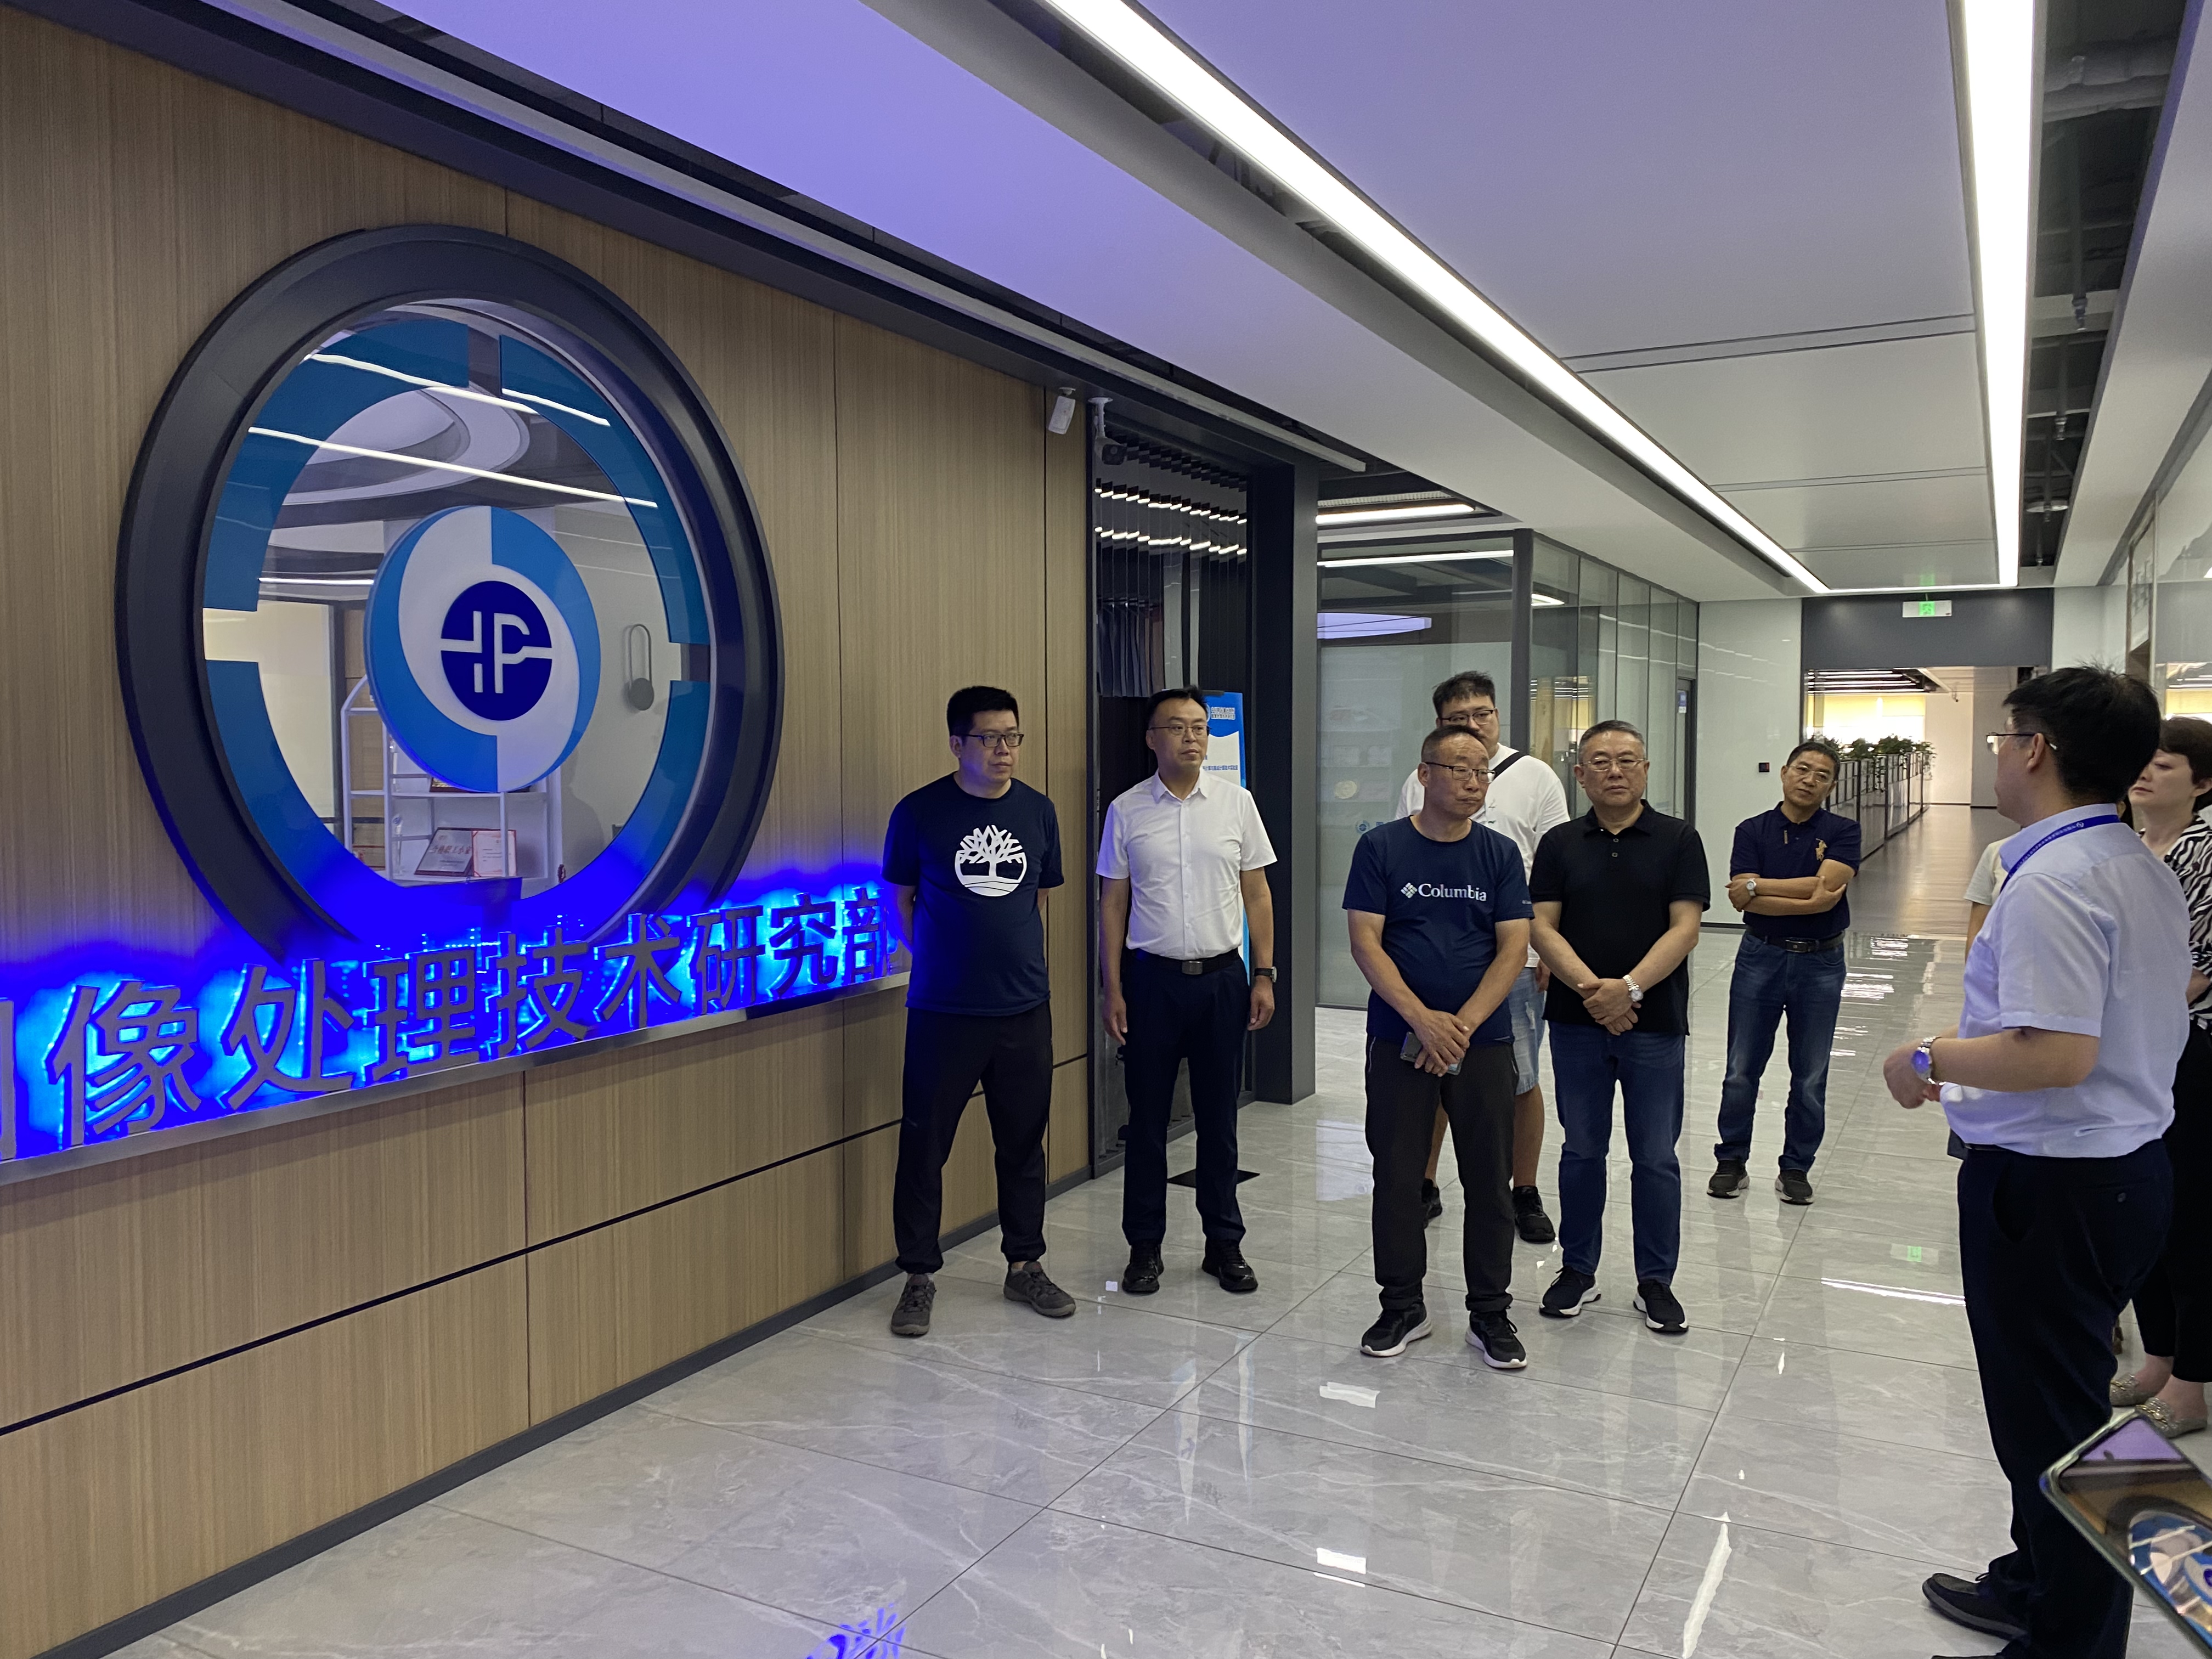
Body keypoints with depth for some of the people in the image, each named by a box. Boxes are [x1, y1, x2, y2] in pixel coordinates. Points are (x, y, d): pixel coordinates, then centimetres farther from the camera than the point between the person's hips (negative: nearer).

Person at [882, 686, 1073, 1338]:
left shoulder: (1038, 812, 4)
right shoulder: (919, 813, -6)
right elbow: (902, 902, 5)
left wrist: (1021, 965, 11)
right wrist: (942, 961, 6)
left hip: (1025, 1008, 3)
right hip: (942, 1011, -3)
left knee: (1023, 1143, 13)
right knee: (924, 1145, 4)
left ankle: (1025, 1266, 28)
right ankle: (920, 1277, 19)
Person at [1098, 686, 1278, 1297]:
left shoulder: (1236, 802, 2)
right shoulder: (1126, 811, 0)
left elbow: (1257, 894, 6)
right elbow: (1112, 904, 3)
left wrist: (1265, 975, 1)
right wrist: (1113, 990, -2)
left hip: (1222, 977, 1)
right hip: (1152, 978, 0)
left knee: (1219, 1119, 9)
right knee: (1147, 1119, 6)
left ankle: (1224, 1244, 22)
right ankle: (1144, 1246, 20)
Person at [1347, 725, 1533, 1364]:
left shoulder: (1500, 854, 4)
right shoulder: (1381, 847, -2)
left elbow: (1514, 948, -1)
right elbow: (1365, 941, -7)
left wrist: (1462, 1025, -13)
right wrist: (1422, 1019, -17)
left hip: (1484, 1041, 2)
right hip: (1398, 1041, -1)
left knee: (1490, 1180, 6)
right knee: (1397, 1176, 6)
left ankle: (1490, 1314, 21)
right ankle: (1403, 1306, 22)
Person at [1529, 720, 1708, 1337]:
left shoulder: (1678, 840, 0)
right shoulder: (1560, 843, 5)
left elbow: (1685, 929, -7)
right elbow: (1543, 928, -1)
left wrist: (1630, 987, -20)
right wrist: (1592, 989, -16)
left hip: (1655, 1021, -1)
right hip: (1577, 1022, 2)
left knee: (1656, 1157, 6)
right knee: (1581, 1151, 11)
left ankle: (1656, 1281, 20)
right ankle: (1578, 1271, 24)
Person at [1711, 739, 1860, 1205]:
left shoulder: (1842, 831, -1)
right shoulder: (1753, 831, 0)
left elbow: (1826, 885, -18)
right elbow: (1741, 898, -13)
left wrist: (1759, 885, -15)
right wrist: (1809, 902, -20)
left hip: (1820, 962, 0)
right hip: (1760, 958, 0)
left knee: (1810, 1077, 8)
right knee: (1742, 1070, 5)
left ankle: (1796, 1168, 22)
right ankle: (1731, 1162, 19)